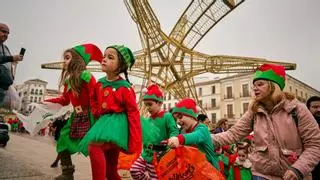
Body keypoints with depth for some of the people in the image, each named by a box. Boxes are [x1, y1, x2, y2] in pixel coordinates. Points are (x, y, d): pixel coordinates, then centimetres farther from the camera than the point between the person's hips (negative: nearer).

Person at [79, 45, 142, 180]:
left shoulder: (125, 88, -13)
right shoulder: (99, 84, 5)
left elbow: (133, 113, -13)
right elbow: (93, 99, 25)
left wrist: (135, 142, -17)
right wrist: (97, 114, 7)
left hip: (117, 122, -7)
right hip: (104, 121, 7)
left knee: (94, 146, -33)